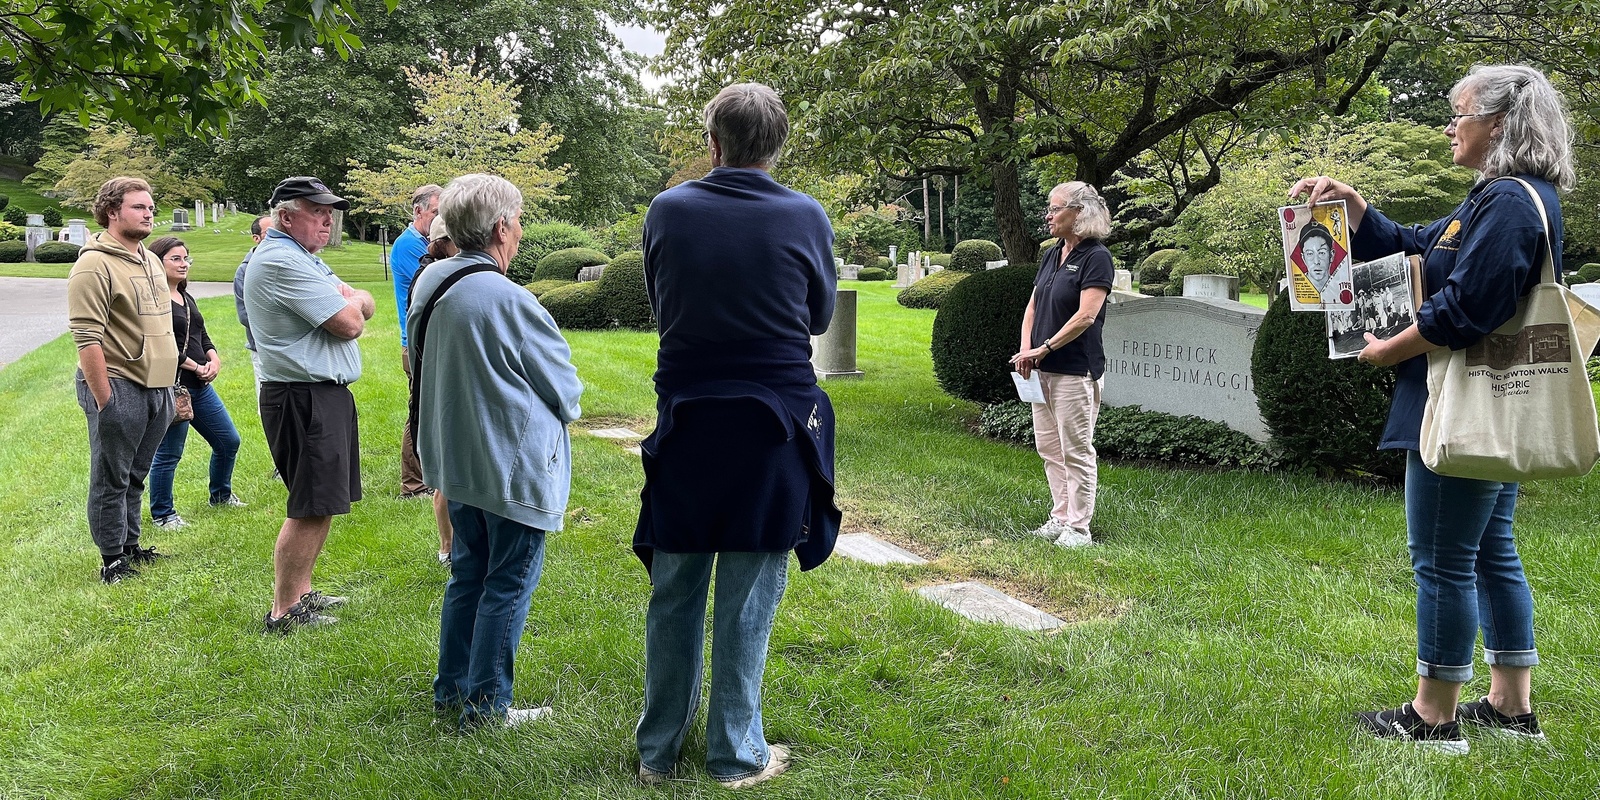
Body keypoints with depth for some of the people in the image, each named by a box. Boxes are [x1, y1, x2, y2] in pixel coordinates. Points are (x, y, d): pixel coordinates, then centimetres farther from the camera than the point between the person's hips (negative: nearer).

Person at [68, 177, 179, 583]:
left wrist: (170, 383, 21)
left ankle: (130, 546, 29)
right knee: (111, 479, 3)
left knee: (134, 476, 18)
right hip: (117, 387, -8)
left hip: (155, 386, 8)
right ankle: (112, 560, 12)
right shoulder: (95, 265, -14)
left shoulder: (149, 260, 15)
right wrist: (104, 401, -21)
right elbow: (87, 339, -19)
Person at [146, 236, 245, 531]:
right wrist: (196, 367, -12)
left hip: (200, 385, 9)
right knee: (169, 454, 1)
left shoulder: (186, 298, 16)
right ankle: (162, 514, 16)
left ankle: (221, 495, 36)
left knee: (229, 441, 16)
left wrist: (214, 359, 0)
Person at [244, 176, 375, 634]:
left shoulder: (303, 258, 18)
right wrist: (350, 305, 2)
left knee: (324, 503, 17)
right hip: (305, 400, -11)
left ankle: (300, 593, 27)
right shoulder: (282, 261, -17)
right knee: (311, 509, -7)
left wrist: (349, 304, -9)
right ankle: (283, 613, 1)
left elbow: (364, 305, 12)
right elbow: (348, 324, -19)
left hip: (326, 395, 11)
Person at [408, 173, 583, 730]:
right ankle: (486, 704, 13)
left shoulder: (429, 282, 0)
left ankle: (451, 687, 30)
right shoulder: (508, 300, -24)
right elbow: (564, 387, -13)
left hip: (456, 456, 8)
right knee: (510, 583, 5)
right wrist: (564, 410, 9)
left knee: (468, 573, 20)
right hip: (514, 464, -8)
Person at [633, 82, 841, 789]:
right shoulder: (806, 217, -8)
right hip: (775, 426, -1)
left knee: (673, 592, 13)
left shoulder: (668, 211, -4)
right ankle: (736, 756, 18)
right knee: (748, 598, 8)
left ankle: (657, 750, 25)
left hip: (685, 421, 2)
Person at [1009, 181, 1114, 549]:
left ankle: (1078, 528, 7)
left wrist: (1044, 349, -17)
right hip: (1043, 369, 9)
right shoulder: (1052, 254, 13)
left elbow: (1086, 316, -20)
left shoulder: (1096, 257, -12)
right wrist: (1026, 349, -1)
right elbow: (1033, 305, 14)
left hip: (1075, 370, -9)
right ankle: (1060, 516, 24)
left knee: (1076, 450, -1)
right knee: (1048, 448, 14)